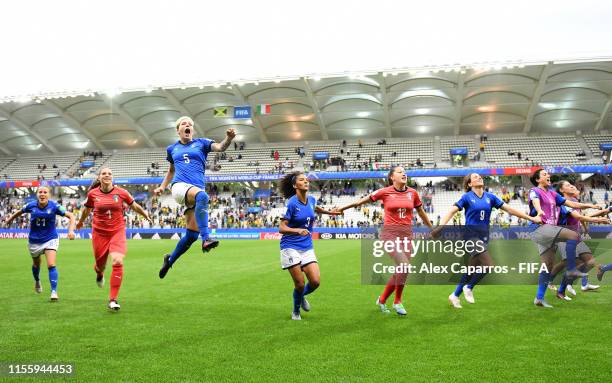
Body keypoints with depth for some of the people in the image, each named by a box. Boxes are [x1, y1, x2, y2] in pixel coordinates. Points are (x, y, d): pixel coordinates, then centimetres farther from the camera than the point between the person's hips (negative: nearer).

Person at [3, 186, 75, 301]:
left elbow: (71, 216, -14)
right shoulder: (31, 205, -10)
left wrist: (71, 230, -26)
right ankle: (37, 281, 53)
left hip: (50, 239, -3)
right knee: (36, 264, 23)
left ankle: (54, 292, -13)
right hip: (34, 240, 3)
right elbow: (20, 211, 11)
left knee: (51, 265, -17)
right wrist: (10, 219, 24)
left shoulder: (54, 206, -16)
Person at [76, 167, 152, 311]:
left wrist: (146, 216, 22)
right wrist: (80, 222, 32)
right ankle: (99, 275, 57)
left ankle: (113, 299, -9)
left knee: (118, 262, -20)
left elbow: (135, 206, 11)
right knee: (100, 265, 13)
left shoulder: (122, 193, -6)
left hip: (118, 231, -1)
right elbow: (87, 209, 16)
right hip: (99, 233, 1)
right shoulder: (92, 194, -4)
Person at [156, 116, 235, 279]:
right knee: (202, 196, -38)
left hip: (197, 190, 1)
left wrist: (228, 138, -26)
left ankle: (170, 260, 23)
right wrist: (162, 186, 23)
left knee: (191, 235, -2)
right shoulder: (172, 149, 20)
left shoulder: (201, 143, 13)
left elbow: (220, 147, -6)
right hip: (180, 186, -1)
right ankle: (206, 239, -48)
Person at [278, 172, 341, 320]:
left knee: (315, 281, -5)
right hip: (290, 247, -5)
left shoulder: (311, 199, 3)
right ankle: (296, 311, 23)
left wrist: (329, 212, 32)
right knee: (300, 284, -6)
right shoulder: (291, 203, -15)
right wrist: (298, 231, -32)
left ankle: (302, 296, 30)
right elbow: (281, 228, -18)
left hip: (307, 247, 5)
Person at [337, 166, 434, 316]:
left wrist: (432, 229, 29)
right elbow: (362, 201, 7)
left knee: (400, 270, 5)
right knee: (404, 265, -22)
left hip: (407, 234, 4)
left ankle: (382, 300, 28)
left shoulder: (412, 193, 6)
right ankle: (397, 302, -3)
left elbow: (421, 212, 21)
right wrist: (342, 208, 12)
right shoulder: (385, 192, -3)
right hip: (390, 233, -4)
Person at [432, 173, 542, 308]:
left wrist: (531, 218, 8)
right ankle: (469, 287, 5)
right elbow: (452, 211, -9)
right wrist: (441, 226, -25)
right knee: (488, 265, -17)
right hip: (471, 235, -5)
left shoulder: (490, 197, 8)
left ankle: (455, 295, 23)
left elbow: (509, 209, 9)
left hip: (484, 236, 5)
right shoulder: (467, 197, -4)